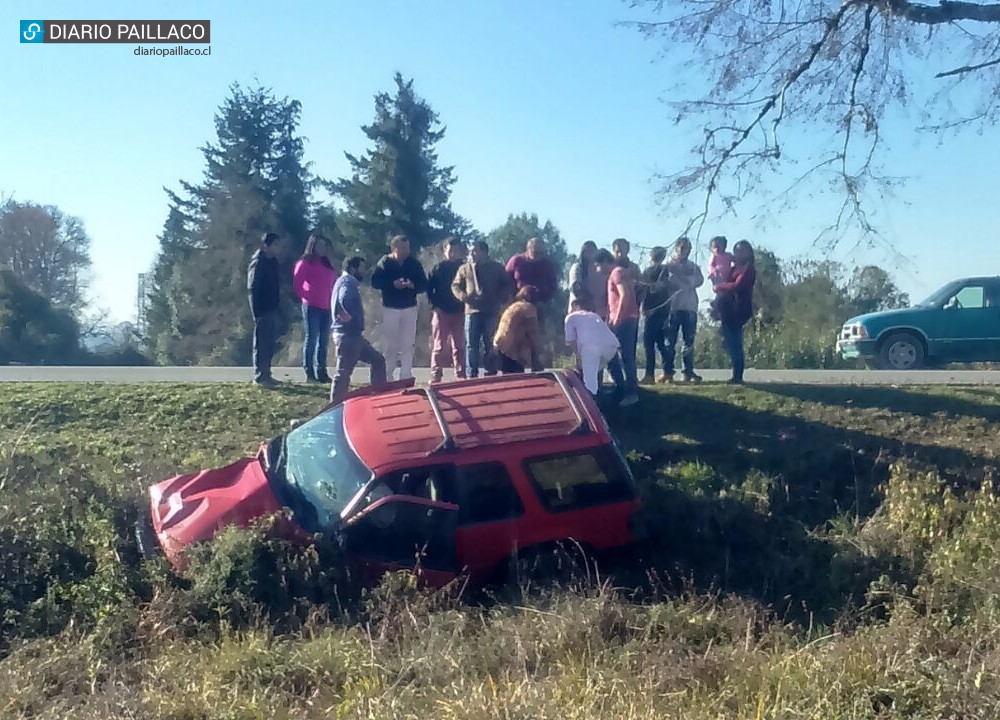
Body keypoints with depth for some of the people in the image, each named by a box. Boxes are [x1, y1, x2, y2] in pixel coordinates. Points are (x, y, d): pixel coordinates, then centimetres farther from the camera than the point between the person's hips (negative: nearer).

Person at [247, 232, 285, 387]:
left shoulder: (273, 262, 12)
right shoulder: (258, 263, -13)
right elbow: (252, 290, -16)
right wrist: (257, 313, -19)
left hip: (272, 309, 9)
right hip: (263, 310, -8)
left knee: (270, 344, 13)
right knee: (261, 344, -3)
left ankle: (266, 374, 21)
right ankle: (260, 376, 3)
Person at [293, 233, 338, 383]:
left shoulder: (327, 264, 17)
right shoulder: (305, 262, -3)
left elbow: (333, 282, 18)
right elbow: (297, 283, -9)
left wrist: (332, 299, 6)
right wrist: (306, 297, -7)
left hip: (326, 307, 7)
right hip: (311, 306, -7)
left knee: (323, 340, 8)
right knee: (311, 338, -5)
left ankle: (321, 372, 14)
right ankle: (309, 373, -1)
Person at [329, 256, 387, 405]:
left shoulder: (348, 282, 19)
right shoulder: (347, 282, -14)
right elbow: (345, 300, -34)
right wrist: (350, 316, -20)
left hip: (353, 335, 10)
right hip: (347, 335, -10)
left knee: (378, 360, 14)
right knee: (343, 372, -6)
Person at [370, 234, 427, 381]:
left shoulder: (414, 263, 2)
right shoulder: (384, 262, -3)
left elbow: (424, 285, 2)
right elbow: (375, 282, -9)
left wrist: (413, 285, -20)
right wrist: (392, 284, -23)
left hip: (409, 308, 2)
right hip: (390, 308, -2)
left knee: (408, 344, 2)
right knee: (390, 344, 1)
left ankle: (406, 377, 8)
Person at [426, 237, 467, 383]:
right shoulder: (438, 268, 1)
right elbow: (429, 288, 0)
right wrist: (434, 305, -8)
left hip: (459, 311, 2)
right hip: (441, 311, -2)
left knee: (459, 346, 7)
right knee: (438, 346, 0)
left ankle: (461, 376, 11)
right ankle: (435, 376, 2)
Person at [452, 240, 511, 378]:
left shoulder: (497, 268, 9)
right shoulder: (464, 269, 11)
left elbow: (506, 285, 11)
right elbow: (455, 285, 12)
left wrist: (500, 299, -4)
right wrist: (463, 296, -8)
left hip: (491, 312, -1)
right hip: (472, 311, 1)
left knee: (490, 344, 1)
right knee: (471, 345, 0)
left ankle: (491, 374, 6)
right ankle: (471, 375, 4)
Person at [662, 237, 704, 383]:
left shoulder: (694, 267, 16)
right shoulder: (669, 265, 11)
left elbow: (699, 280, -2)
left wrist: (679, 278, -8)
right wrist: (688, 281, -7)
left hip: (690, 308, 2)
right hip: (673, 307, -2)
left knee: (689, 341, 1)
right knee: (670, 341, -4)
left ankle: (688, 372, 3)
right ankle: (667, 372, -2)